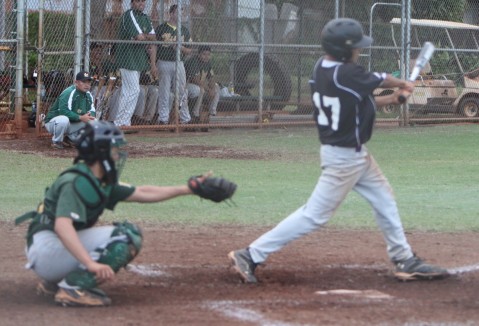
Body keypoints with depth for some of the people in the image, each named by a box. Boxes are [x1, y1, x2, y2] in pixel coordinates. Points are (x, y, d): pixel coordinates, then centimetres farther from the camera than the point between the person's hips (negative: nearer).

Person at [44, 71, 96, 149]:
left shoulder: (88, 95, 2)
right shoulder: (69, 93, -24)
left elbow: (92, 110, 5)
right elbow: (64, 111, -34)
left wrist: (91, 116, -20)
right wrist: (81, 117, -36)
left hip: (71, 124, 8)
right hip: (53, 122, -8)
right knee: (64, 119, -40)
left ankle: (70, 138, 11)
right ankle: (56, 142, -13)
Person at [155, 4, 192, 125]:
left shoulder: (184, 30, 13)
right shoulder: (161, 28, 0)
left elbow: (189, 51, 15)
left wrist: (181, 48, -7)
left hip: (179, 64, 4)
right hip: (164, 63, -4)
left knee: (182, 92, 3)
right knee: (164, 93, -2)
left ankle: (185, 118, 8)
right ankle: (163, 119, 2)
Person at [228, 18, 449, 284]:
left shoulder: (322, 67, -1)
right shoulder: (346, 75, -26)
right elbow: (380, 80, -6)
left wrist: (389, 100, 6)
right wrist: (402, 84, 15)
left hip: (355, 154, 10)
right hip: (344, 157, -10)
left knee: (384, 200, 19)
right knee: (315, 214, -5)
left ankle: (405, 261, 29)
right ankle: (251, 255, -2)